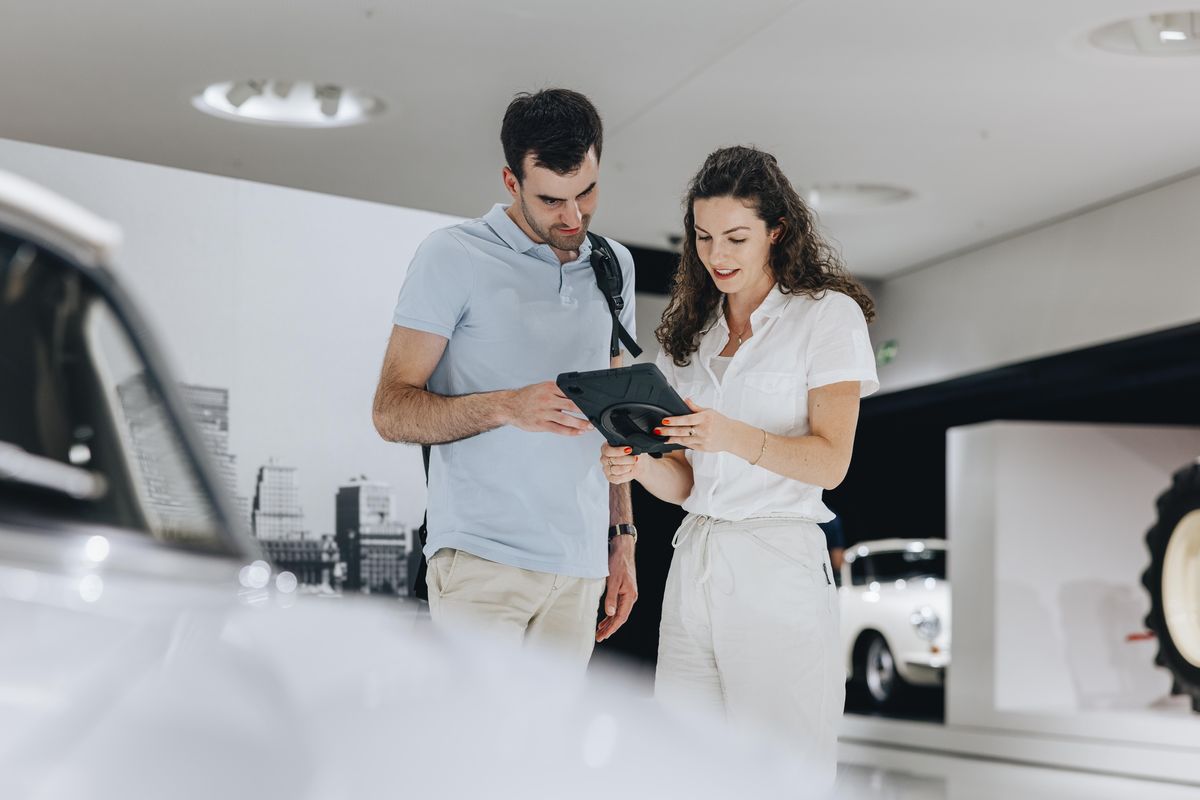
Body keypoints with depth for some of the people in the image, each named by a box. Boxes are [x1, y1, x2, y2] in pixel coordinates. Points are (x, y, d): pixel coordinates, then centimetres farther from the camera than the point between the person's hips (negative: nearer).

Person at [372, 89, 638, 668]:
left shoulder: (613, 266, 16)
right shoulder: (454, 257, -2)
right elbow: (391, 411, -6)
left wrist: (622, 536, 17)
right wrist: (507, 407, -22)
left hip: (581, 566, 5)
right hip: (484, 559, -5)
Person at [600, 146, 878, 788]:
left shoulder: (828, 315, 1)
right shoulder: (690, 332, 17)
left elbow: (830, 463, -8)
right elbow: (685, 482, 14)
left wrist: (734, 436, -25)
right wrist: (640, 466, -9)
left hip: (778, 569, -5)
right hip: (693, 564, 5)